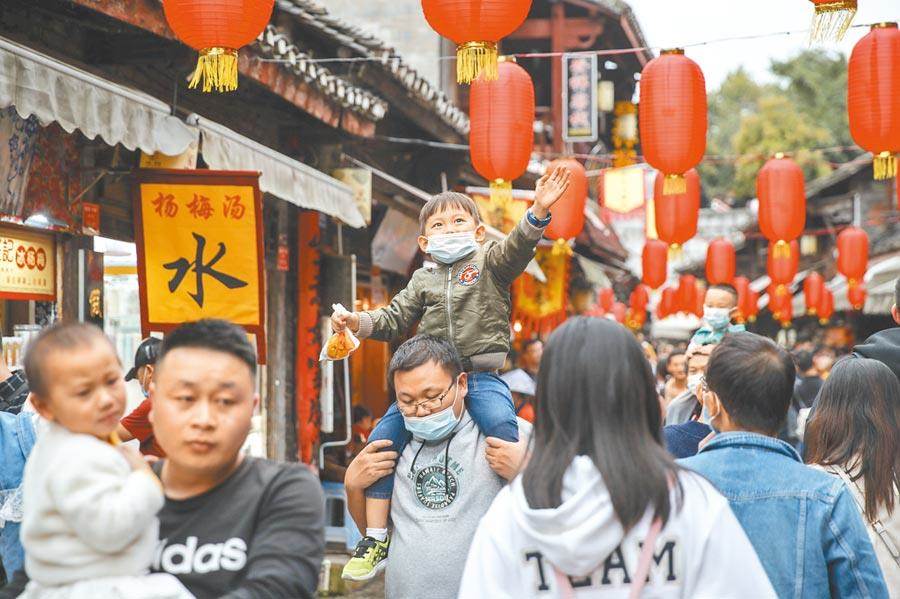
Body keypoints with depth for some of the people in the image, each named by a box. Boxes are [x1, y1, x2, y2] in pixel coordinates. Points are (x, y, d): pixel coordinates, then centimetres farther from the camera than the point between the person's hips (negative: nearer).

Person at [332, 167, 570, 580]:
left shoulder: (489, 263, 7)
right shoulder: (423, 280, 17)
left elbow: (517, 248, -12)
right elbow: (394, 320, 17)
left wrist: (538, 210, -31)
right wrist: (359, 322, -2)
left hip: (481, 376, -4)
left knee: (503, 426, -32)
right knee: (382, 438, -9)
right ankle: (376, 538, -1)